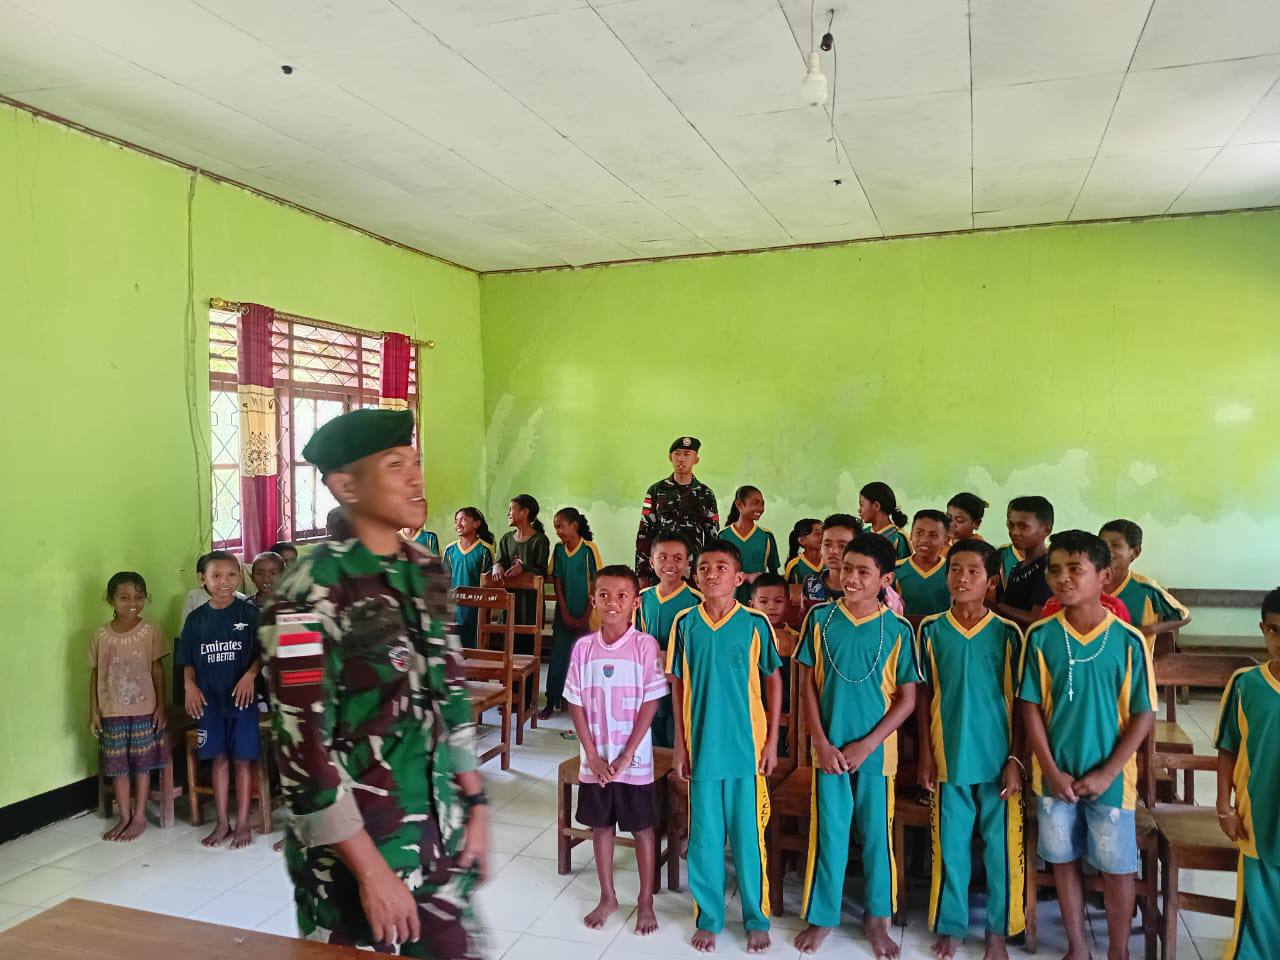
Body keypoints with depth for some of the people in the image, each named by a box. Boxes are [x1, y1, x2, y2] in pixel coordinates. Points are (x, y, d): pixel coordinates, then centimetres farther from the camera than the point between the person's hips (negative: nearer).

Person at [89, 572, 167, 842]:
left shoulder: (150, 632, -6)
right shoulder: (101, 635, -1)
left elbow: (158, 671, -2)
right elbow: (95, 674, 4)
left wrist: (161, 707, -5)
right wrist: (93, 711, 1)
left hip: (144, 710, -2)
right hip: (112, 711, 2)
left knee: (142, 764, 6)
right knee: (117, 765, 10)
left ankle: (140, 817, 18)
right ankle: (125, 817, 23)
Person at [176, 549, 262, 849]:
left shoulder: (249, 613, -5)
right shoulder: (196, 618, 4)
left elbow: (262, 653, -4)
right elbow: (188, 661, 9)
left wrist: (249, 676, -19)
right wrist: (190, 686, -7)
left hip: (242, 697, -3)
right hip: (209, 700, 3)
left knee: (242, 759, 5)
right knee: (219, 759, 12)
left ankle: (242, 823, 17)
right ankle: (222, 822, 25)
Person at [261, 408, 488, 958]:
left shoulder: (428, 573, 3)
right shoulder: (313, 592, -18)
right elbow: (302, 746, -20)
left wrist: (474, 802, 9)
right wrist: (372, 869, -18)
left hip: (439, 834, 6)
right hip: (356, 845, -6)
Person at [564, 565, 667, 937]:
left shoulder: (645, 646, -12)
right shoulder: (584, 647, -4)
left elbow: (650, 705, -10)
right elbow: (576, 704, -1)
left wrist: (625, 756, -12)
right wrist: (593, 756, -6)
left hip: (634, 759, -3)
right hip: (594, 759, 3)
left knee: (642, 828, 11)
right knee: (601, 825, 16)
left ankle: (645, 902, 27)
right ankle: (607, 897, 33)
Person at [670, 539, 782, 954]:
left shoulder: (756, 623, -7)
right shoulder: (685, 623, -2)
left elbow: (773, 681, 1)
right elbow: (678, 685, 5)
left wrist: (772, 740, -1)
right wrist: (680, 744, 4)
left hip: (746, 747, -1)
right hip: (701, 747, 2)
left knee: (748, 836, 9)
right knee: (703, 837, 11)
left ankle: (757, 918, 28)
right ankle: (708, 918, 29)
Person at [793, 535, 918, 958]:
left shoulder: (898, 630, -7)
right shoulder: (820, 618, -4)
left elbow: (907, 699, -4)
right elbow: (807, 685, 0)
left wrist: (866, 745, -10)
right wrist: (821, 742, -7)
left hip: (876, 749, 0)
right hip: (830, 748, 1)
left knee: (876, 834, 12)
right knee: (829, 833, 10)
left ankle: (876, 917, 30)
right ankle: (822, 916, 26)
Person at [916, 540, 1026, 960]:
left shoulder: (1007, 633, -3)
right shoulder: (931, 629, -1)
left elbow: (1019, 702, 0)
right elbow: (923, 694, 3)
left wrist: (1016, 759, -5)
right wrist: (925, 753, 0)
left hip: (998, 756, 0)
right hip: (949, 754, 1)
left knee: (1001, 845, 9)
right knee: (950, 844, 9)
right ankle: (951, 925, 25)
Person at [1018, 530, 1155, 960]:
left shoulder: (1128, 640, -10)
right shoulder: (1040, 636, -8)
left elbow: (1143, 714, -7)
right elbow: (1031, 707, -4)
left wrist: (1106, 773, -11)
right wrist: (1051, 770, -9)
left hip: (1110, 776, -1)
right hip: (1055, 774, 1)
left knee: (1117, 868, 11)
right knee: (1064, 860, 14)